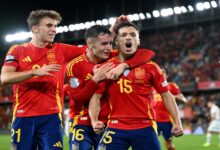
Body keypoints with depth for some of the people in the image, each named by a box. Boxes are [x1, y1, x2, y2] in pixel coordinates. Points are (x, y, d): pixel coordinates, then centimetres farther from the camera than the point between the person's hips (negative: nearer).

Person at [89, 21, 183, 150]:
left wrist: (177, 121, -2)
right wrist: (94, 120, -10)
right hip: (116, 128, 0)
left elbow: (166, 95, 7)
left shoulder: (150, 67, 2)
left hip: (144, 128, 0)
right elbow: (96, 96, 6)